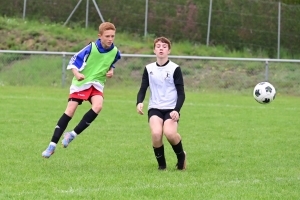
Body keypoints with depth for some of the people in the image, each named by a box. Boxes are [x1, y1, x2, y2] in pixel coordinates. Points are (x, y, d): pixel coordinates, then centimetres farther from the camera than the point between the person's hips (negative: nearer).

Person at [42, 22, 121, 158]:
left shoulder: (115, 52, -5)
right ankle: (52, 146, -1)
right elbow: (73, 61, -10)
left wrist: (110, 70, -1)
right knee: (69, 111, -7)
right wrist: (77, 74, -27)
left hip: (97, 84, 3)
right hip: (81, 82, -3)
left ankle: (73, 134, -13)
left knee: (98, 106, -27)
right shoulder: (91, 48, -17)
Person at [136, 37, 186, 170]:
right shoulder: (149, 69, 8)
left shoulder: (175, 69, -1)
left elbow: (181, 93, -1)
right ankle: (161, 164, -4)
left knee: (169, 133, -29)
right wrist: (139, 103, -14)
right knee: (156, 133, -27)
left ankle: (181, 156, 4)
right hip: (154, 108, 2)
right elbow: (143, 89, 8)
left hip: (171, 109, -2)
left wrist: (176, 110, -17)